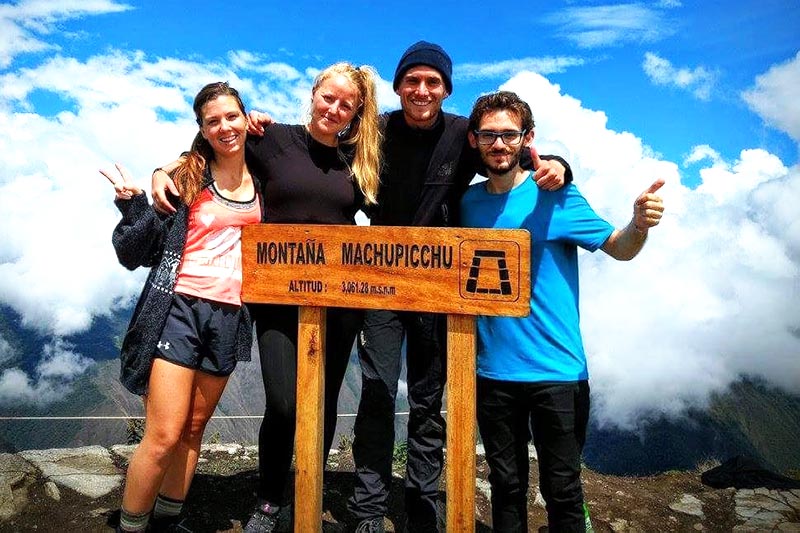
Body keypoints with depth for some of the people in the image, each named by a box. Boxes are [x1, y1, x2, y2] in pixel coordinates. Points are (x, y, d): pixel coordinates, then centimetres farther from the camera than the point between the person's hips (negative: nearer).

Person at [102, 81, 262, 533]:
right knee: (164, 437, -5)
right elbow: (140, 253, -2)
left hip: (230, 316, 3)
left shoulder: (261, 175, 6)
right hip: (179, 309, -3)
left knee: (193, 429, 14)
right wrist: (134, 206, -19)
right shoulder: (185, 177, -2)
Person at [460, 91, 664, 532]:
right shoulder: (468, 202, 4)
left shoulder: (555, 195, -6)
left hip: (556, 370, -3)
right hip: (492, 370, 3)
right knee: (506, 485, 18)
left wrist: (639, 224, -29)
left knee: (561, 488, 9)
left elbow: (617, 248, -8)